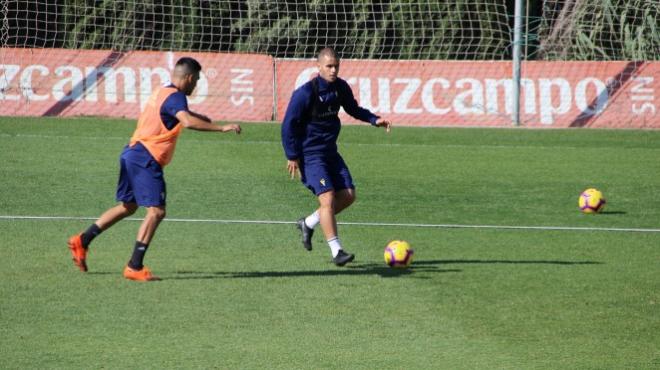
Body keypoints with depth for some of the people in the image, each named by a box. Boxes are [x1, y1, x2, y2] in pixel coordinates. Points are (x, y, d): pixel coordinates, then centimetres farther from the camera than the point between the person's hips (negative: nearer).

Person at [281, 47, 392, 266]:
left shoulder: (340, 87, 1)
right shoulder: (305, 93, -18)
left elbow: (353, 109, 20)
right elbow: (288, 125, -14)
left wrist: (374, 120, 4)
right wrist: (292, 156, -17)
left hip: (330, 152, 8)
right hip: (310, 155, -8)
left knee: (348, 195, 3)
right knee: (327, 197, -18)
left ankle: (308, 224, 22)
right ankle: (336, 251, -16)